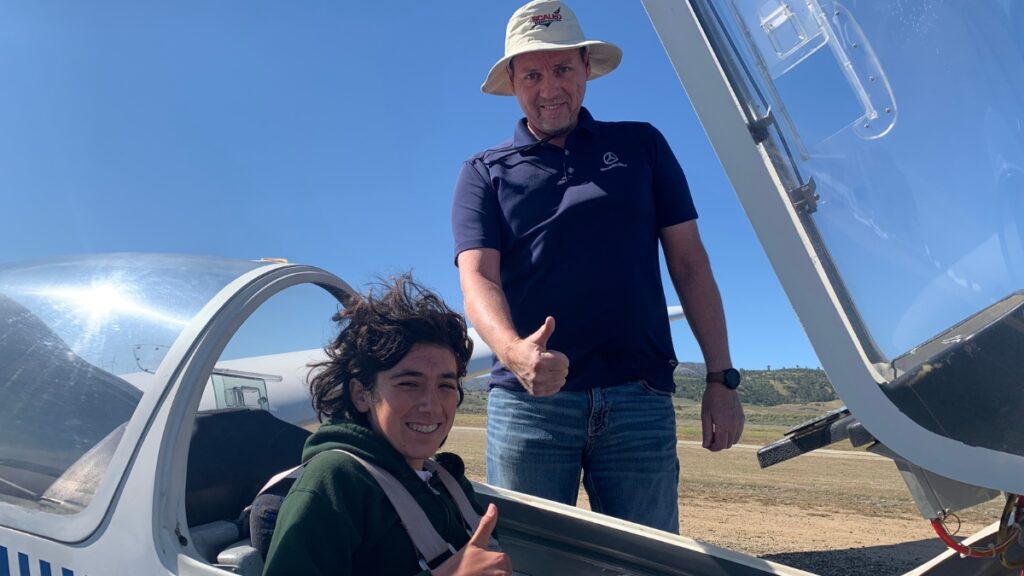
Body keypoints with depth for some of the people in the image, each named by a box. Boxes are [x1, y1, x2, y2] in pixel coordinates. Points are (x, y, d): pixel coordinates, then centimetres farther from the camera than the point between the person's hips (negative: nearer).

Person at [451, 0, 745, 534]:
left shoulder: (641, 145, 13)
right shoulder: (484, 173, 10)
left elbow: (689, 262, 10)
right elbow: (477, 277, -4)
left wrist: (721, 378, 3)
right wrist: (513, 350, -26)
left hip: (641, 398, 1)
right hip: (528, 399, 0)